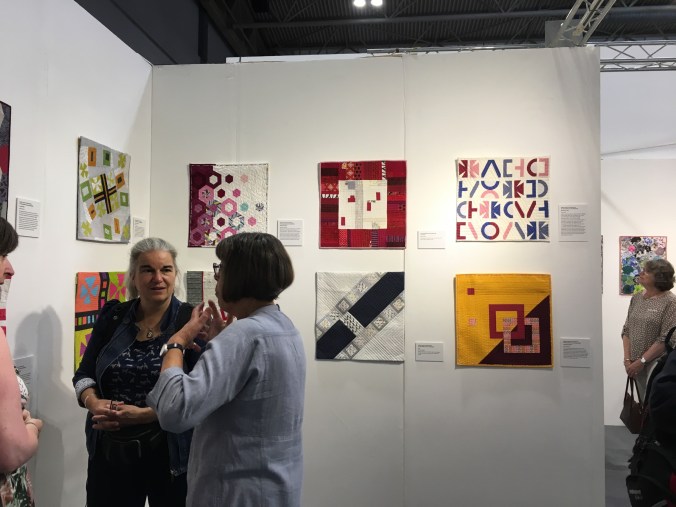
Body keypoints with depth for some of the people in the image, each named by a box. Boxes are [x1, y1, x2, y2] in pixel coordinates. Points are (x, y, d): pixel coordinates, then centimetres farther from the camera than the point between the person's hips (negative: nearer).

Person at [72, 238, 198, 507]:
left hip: (171, 454, -3)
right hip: (110, 452, 3)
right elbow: (85, 373, 9)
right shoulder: (112, 316, 3)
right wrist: (93, 402, -10)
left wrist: (144, 414, -21)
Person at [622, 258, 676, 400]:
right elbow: (627, 331, 8)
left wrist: (641, 361, -14)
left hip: (657, 362, -5)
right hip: (637, 363, 6)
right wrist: (627, 359, -2)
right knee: (644, 403, 13)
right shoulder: (636, 298, 6)